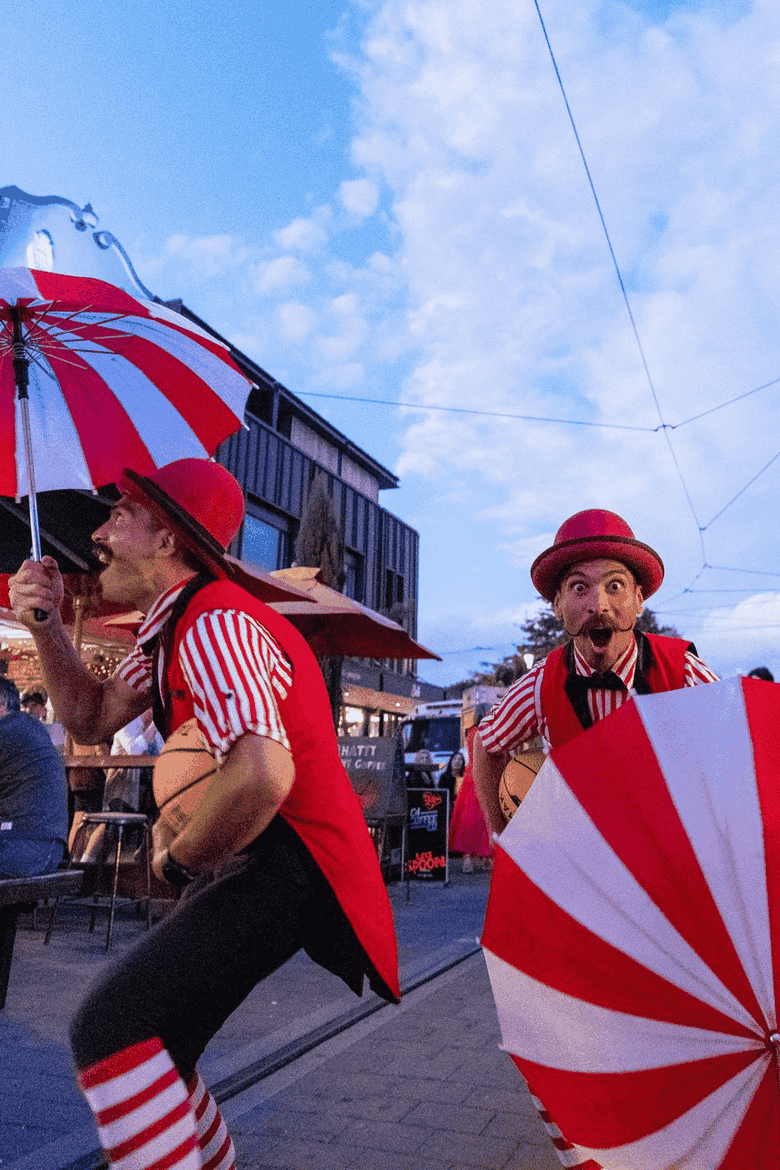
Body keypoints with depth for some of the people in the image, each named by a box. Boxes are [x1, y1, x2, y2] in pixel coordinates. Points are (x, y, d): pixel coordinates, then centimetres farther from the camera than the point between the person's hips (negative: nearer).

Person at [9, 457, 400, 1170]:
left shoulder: (215, 623, -23)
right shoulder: (173, 620, 11)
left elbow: (263, 775, -37)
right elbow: (93, 718, 15)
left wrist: (176, 859, -18)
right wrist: (47, 626, 0)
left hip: (288, 863, -10)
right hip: (252, 862, 10)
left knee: (110, 1030, -20)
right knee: (149, 1045, 19)